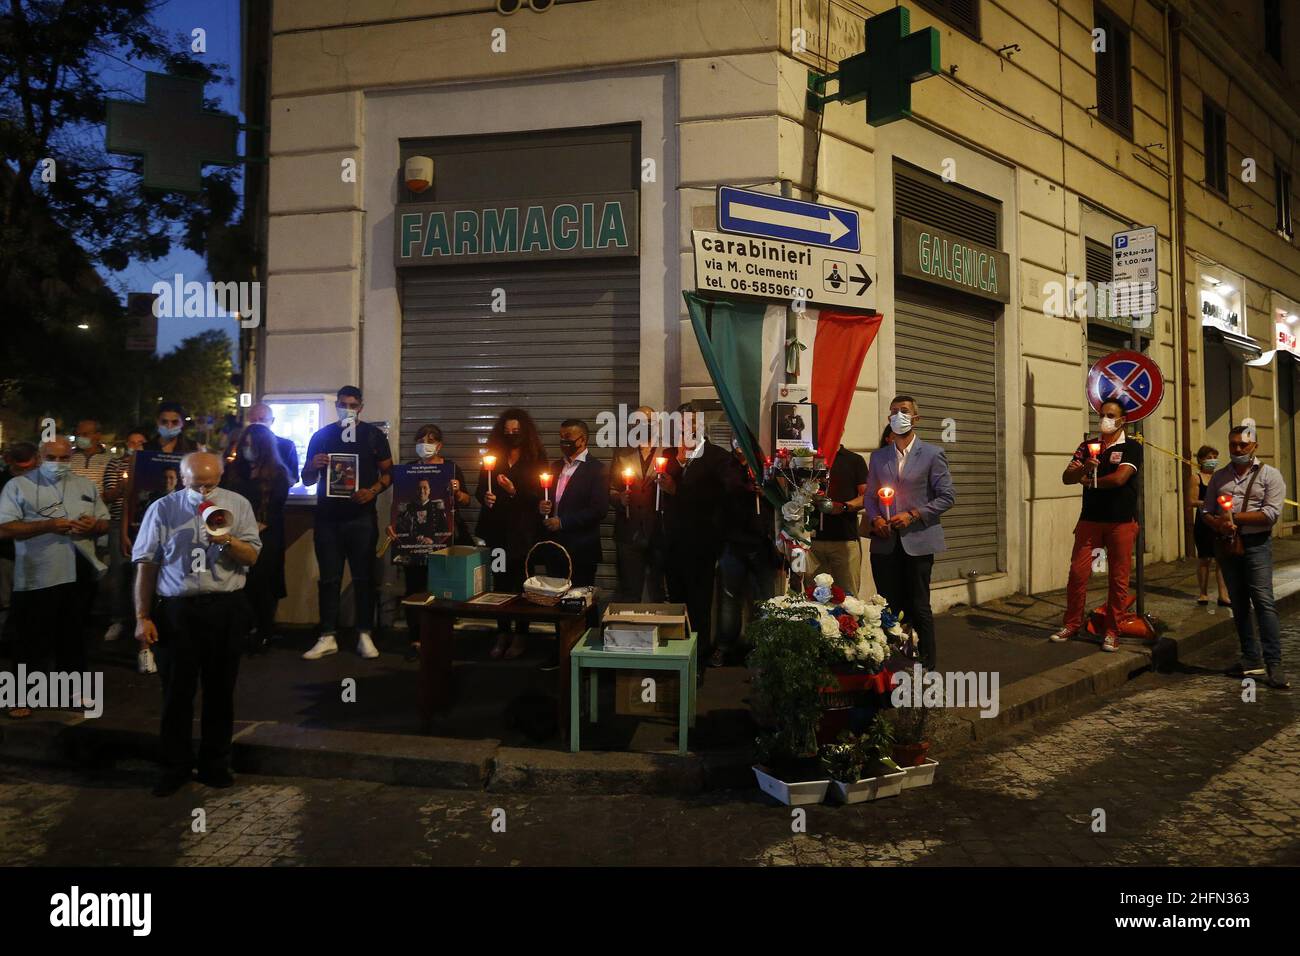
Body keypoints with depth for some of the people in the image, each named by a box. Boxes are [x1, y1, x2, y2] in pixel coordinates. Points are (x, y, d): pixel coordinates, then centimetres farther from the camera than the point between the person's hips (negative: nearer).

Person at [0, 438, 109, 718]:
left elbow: (105, 522, 13)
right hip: (36, 579, -4)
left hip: (80, 576, 4)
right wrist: (48, 525, -22)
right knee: (31, 640, 5)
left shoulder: (86, 486, 11)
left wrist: (94, 526, -10)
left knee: (73, 636, 16)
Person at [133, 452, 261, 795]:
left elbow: (252, 556, 1)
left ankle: (215, 764, 26)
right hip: (176, 610, -1)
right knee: (177, 691, 7)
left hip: (225, 609, 1)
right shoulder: (163, 509, 2)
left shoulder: (238, 505, 3)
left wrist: (227, 541, -19)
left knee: (220, 690, 11)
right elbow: (146, 565, 3)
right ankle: (176, 766, 24)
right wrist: (143, 617, 0)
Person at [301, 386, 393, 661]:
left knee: (363, 577, 2)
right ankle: (327, 637, 11)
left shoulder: (374, 435, 5)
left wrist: (373, 490, -16)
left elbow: (388, 472, 4)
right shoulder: (321, 436, 8)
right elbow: (306, 480, 11)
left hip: (361, 517, -1)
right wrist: (313, 466, -12)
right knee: (329, 579, 5)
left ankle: (364, 636, 9)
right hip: (327, 518, 2)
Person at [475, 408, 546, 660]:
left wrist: (515, 492, -19)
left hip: (522, 531, -3)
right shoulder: (493, 455, 9)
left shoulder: (536, 458, 0)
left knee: (521, 582, -1)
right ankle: (503, 634, 14)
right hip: (496, 528, 3)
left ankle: (521, 636, 9)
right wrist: (485, 497, -13)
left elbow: (539, 496, -5)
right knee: (500, 582, 5)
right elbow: (479, 489, 8)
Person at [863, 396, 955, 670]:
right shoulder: (878, 457, 13)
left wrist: (913, 515, -13)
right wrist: (875, 519, -4)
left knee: (918, 607, 1)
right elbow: (870, 496, 16)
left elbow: (947, 496, -3)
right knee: (889, 606, 6)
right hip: (885, 543, 4)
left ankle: (927, 665, 15)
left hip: (917, 542, -3)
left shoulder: (932, 454, 1)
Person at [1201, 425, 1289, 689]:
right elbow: (1207, 511, 12)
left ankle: (1273, 663, -8)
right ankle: (1252, 659, 16)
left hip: (1256, 545, -4)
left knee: (1263, 601, -11)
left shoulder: (1269, 475, -1)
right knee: (1239, 605, 8)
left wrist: (1234, 518, -14)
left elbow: (1271, 513, -12)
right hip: (1226, 545, 5)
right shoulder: (1218, 477, 13)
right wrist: (1218, 524, -9)